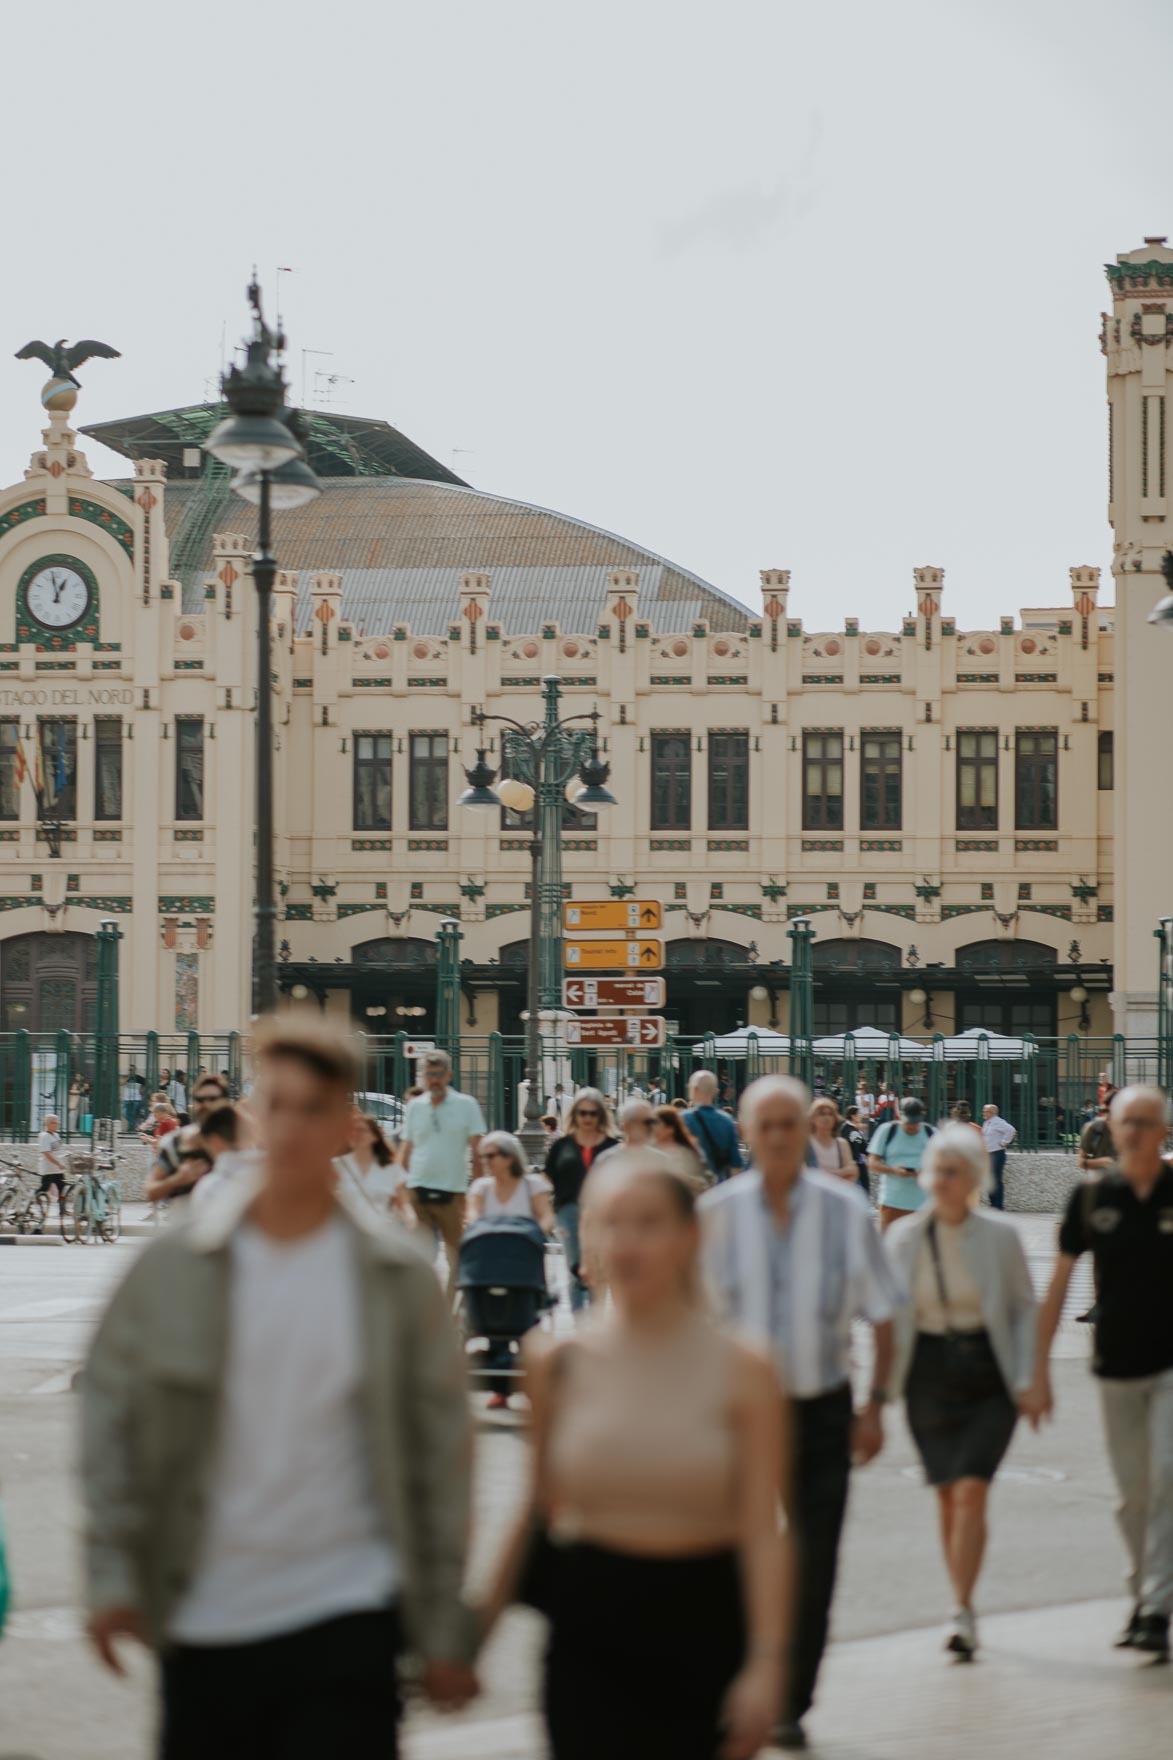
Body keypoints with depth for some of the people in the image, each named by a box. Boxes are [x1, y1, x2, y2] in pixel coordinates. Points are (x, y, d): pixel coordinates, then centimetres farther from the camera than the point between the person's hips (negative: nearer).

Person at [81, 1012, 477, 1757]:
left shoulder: (399, 1277, -1)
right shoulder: (174, 1268, 0)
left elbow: (441, 1447, 3)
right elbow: (111, 1416, 5)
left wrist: (446, 1632, 3)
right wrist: (112, 1575, -3)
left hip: (346, 1615, -2)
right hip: (203, 1618, 2)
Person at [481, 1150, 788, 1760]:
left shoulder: (741, 1371, -5)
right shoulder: (562, 1361, 0)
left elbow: (762, 1532, -8)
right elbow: (538, 1508, 9)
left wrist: (766, 1662, -15)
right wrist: (483, 1622, 9)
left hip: (701, 1628, 0)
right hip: (591, 1625, 0)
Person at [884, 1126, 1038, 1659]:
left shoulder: (999, 1236, -4)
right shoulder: (903, 1237, 1)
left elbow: (1026, 1308, 4)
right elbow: (885, 1313, 7)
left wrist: (1026, 1379, -3)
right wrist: (881, 1386, 1)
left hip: (988, 1375, -2)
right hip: (928, 1373, 2)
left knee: (971, 1491, -14)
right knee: (948, 1495, 7)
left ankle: (961, 1611, -12)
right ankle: (964, 1609, 20)